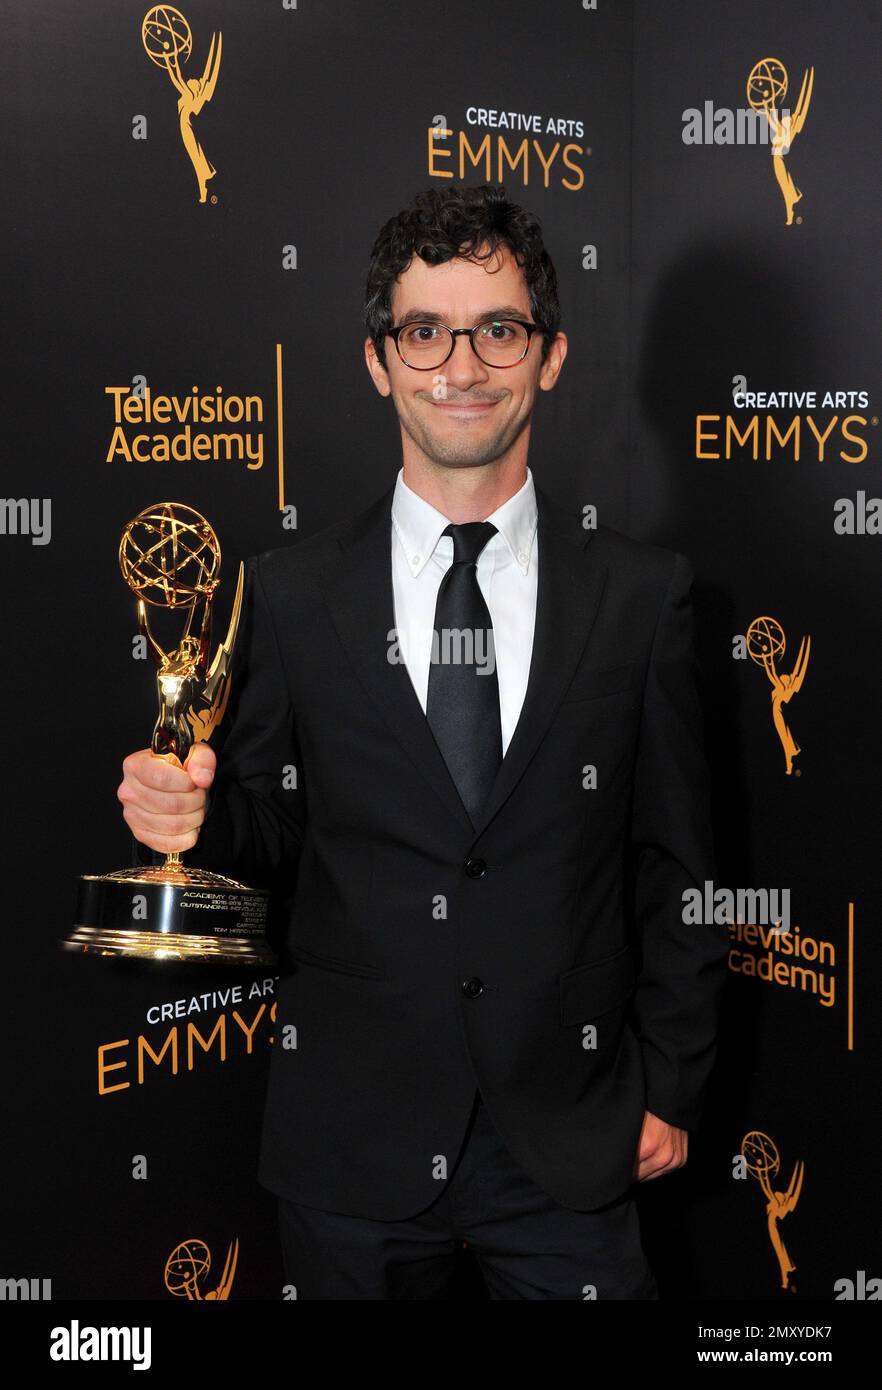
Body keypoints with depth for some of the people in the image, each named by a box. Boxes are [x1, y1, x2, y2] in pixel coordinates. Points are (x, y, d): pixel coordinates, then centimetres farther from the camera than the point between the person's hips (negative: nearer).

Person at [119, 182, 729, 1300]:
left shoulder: (643, 591, -2)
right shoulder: (291, 593, -2)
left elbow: (675, 864, 2)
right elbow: (274, 839, 4)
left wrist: (670, 1091, 2)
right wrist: (198, 816, -17)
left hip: (568, 1142, 0)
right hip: (349, 1140, 1)